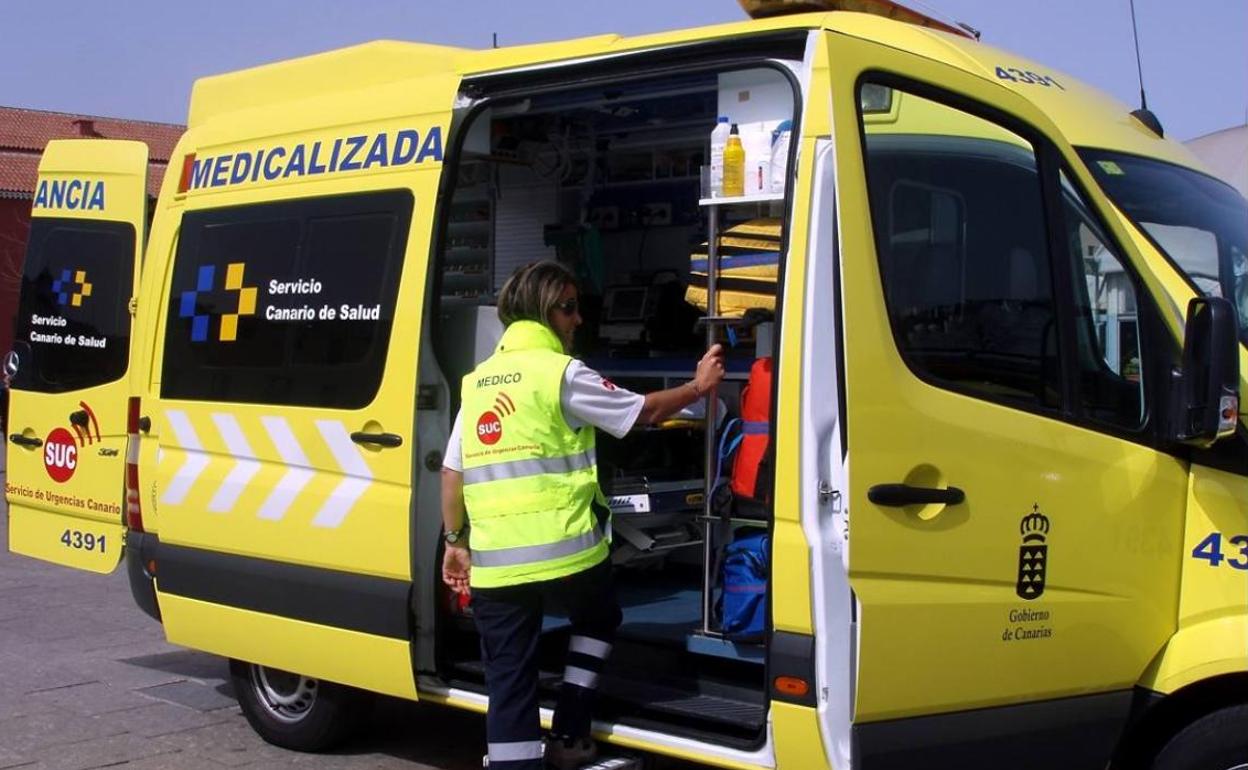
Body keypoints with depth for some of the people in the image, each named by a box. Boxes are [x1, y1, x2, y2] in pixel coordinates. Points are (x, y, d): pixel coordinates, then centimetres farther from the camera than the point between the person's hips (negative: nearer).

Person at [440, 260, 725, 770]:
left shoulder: (477, 381, 13)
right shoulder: (562, 373, -5)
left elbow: (453, 471, 14)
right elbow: (644, 411, 2)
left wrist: (455, 541, 22)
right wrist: (699, 386, 17)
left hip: (494, 561, 4)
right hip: (564, 550, -4)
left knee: (508, 680, 7)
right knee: (598, 622, 26)